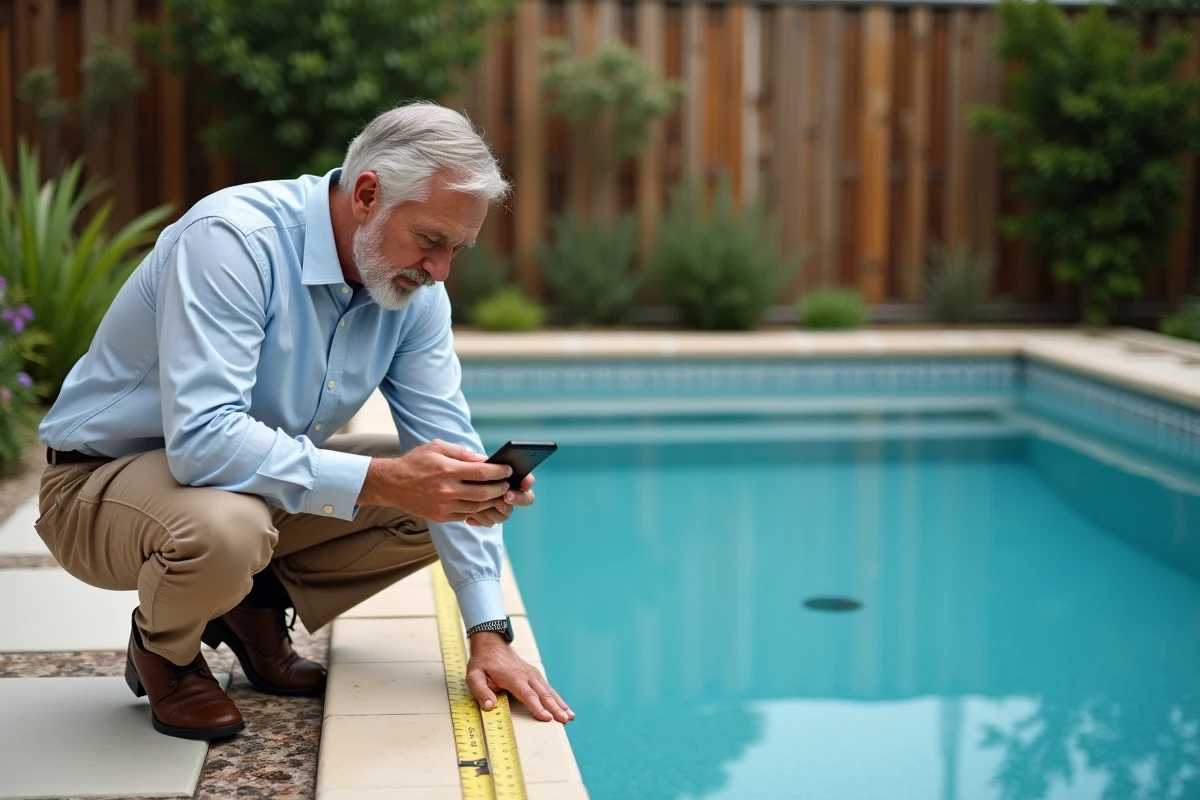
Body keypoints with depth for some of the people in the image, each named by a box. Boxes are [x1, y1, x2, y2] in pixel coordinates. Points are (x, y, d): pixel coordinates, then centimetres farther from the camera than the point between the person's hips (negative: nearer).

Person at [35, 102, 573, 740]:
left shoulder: (414, 286, -8)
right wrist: (379, 480, -43)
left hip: (268, 477, 7)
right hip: (104, 481, -6)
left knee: (439, 492, -7)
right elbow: (203, 439, -38)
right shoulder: (233, 239, -29)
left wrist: (489, 636, -13)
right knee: (225, 527, -39)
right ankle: (163, 651, -3)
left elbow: (449, 448, -7)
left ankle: (256, 609, 9)